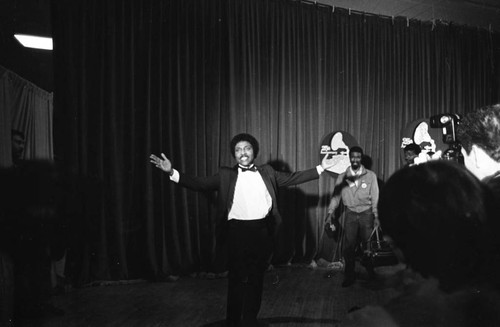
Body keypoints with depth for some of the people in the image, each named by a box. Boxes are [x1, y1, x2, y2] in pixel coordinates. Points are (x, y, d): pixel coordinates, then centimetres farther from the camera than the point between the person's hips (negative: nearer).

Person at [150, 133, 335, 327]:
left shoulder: (267, 172, 10)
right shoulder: (226, 175, 3)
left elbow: (292, 178, 12)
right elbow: (201, 184, -3)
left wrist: (321, 168, 7)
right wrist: (172, 173, -15)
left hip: (263, 230, 2)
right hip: (238, 230, -2)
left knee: (257, 277, 13)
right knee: (237, 277, 6)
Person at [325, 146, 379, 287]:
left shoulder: (371, 175, 3)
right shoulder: (342, 177, 5)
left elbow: (375, 197, 1)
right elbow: (336, 195, 0)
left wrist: (376, 215, -4)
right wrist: (331, 212, -11)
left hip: (367, 213, 0)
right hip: (350, 213, 1)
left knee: (368, 244, 4)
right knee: (349, 245, -2)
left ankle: (371, 274, 22)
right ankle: (349, 276, 8)